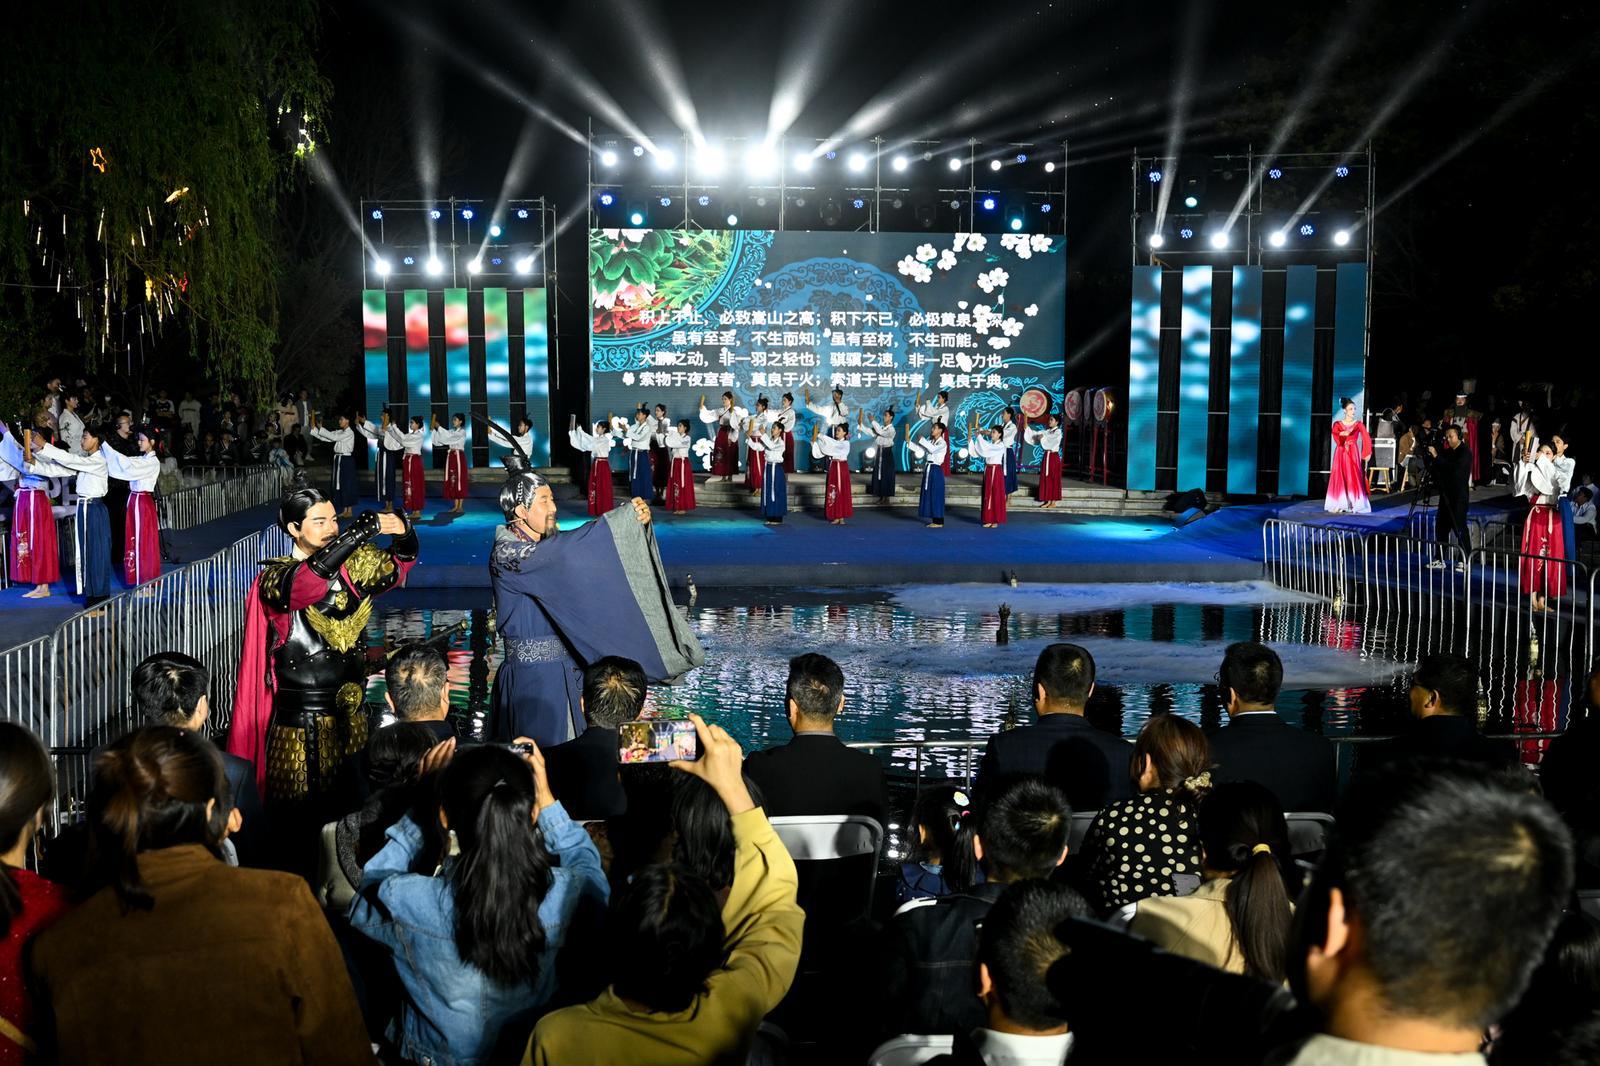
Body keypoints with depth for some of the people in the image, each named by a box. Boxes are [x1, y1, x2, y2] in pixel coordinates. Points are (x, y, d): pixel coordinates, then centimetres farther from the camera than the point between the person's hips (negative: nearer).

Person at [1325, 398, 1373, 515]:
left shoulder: (1358, 424, 4)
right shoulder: (1337, 424, 5)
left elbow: (1366, 439, -5)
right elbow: (1336, 436, -13)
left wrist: (1367, 453, -18)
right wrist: (1342, 434, -36)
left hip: (1353, 454, -1)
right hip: (1341, 454, 1)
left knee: (1353, 479, -7)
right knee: (1339, 479, -3)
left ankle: (1353, 506, -5)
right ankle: (1339, 506, 0)